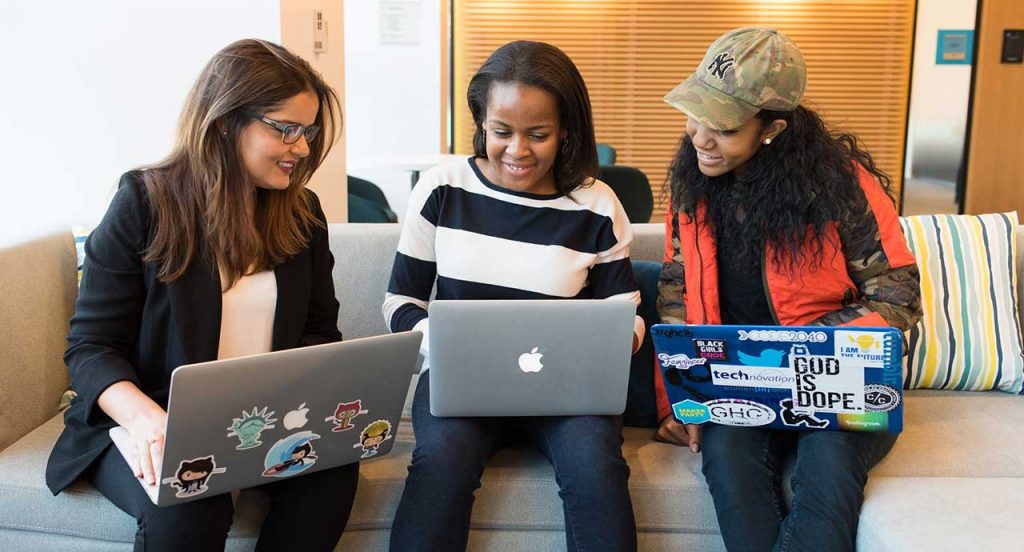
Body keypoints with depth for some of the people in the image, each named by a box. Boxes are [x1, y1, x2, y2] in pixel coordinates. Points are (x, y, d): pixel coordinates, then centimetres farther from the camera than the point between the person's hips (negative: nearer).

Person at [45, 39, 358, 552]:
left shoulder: (302, 211, 6)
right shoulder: (145, 202, -7)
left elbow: (320, 331, 8)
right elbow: (90, 346, -9)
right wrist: (148, 419, -30)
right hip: (154, 423, -3)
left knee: (333, 467, -26)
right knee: (189, 499, -34)